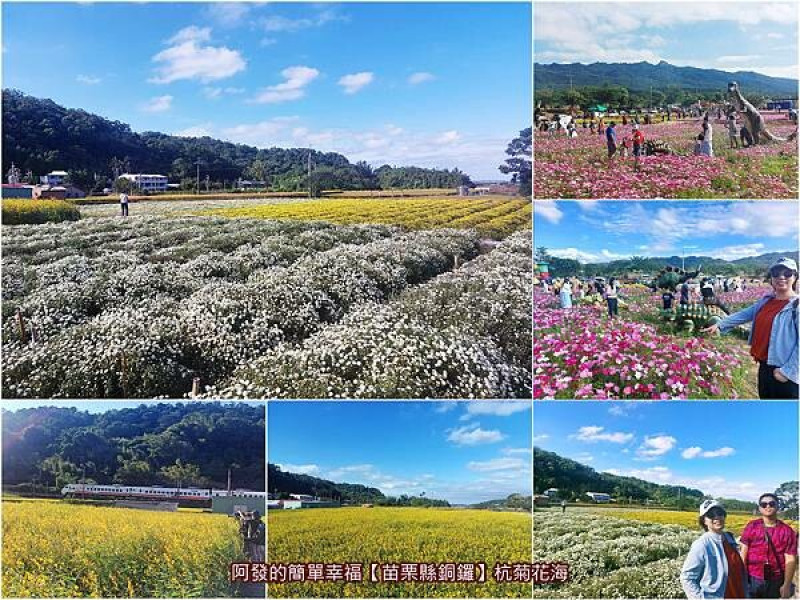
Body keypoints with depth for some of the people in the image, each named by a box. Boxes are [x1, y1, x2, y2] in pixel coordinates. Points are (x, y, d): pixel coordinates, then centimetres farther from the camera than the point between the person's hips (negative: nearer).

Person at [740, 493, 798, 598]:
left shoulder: (787, 531, -3)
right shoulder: (751, 527, 0)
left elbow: (790, 560, -4)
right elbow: (743, 554, 0)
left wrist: (787, 585, -8)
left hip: (775, 583, 0)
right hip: (752, 580, 0)